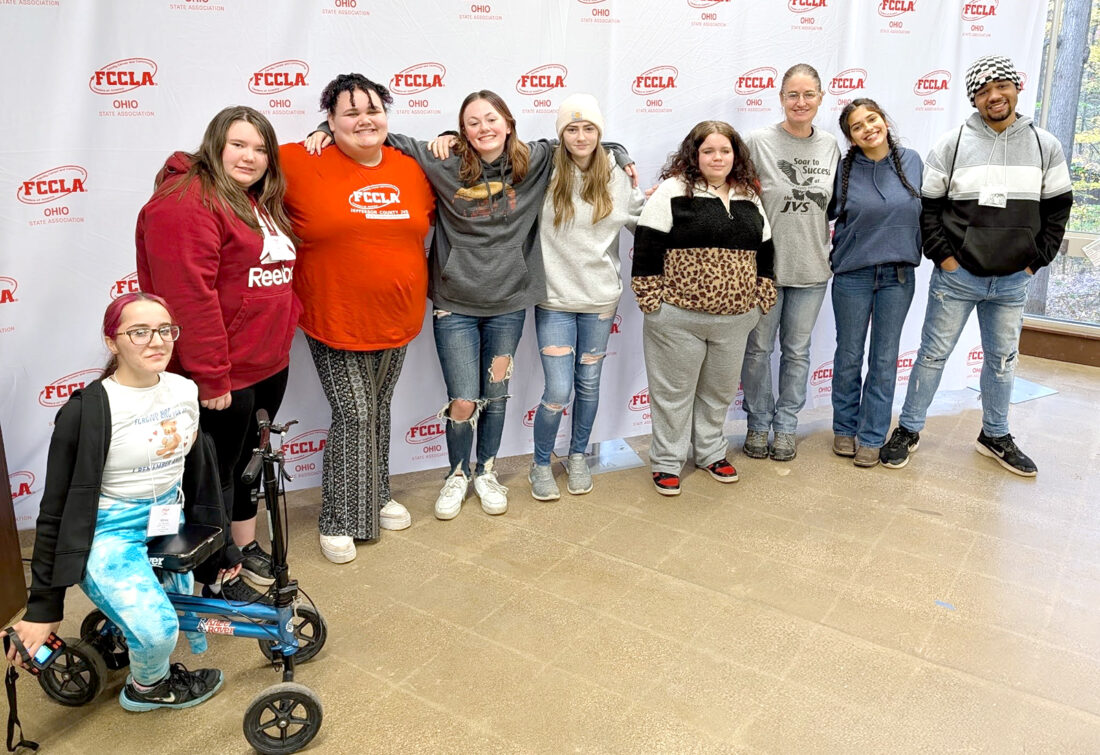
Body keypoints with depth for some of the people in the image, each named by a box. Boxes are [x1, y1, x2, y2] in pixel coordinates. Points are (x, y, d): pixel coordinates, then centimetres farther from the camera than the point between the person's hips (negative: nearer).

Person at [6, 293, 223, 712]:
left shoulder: (185, 390, -3)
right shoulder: (88, 410, -20)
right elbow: (58, 509, -15)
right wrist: (43, 608, -13)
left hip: (168, 521, 7)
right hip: (109, 535, -6)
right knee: (157, 630, -22)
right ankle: (147, 686, 10)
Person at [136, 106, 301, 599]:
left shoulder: (258, 202, 14)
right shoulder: (186, 202, -17)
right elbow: (188, 296, -24)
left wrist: (289, 318, 10)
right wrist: (210, 377, -25)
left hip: (268, 363, 9)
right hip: (223, 376, -9)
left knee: (246, 459, 21)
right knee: (217, 469, 5)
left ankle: (246, 544, 39)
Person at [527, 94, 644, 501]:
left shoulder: (618, 177, 1)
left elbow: (643, 220, 12)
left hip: (601, 299, 3)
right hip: (555, 299, -3)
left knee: (589, 383, 14)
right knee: (558, 392, -4)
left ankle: (578, 457, 35)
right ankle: (541, 465, 20)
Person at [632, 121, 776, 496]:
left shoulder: (749, 198, 11)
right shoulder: (673, 192, -7)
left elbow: (765, 253, 16)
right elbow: (647, 248, -11)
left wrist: (762, 299, 10)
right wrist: (652, 302, -14)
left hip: (734, 319, 5)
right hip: (678, 317, -5)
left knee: (720, 389, 17)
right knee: (674, 390, 6)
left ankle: (712, 452, 35)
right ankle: (666, 462, 21)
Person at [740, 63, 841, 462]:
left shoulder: (830, 146, 4)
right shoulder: (758, 141, -8)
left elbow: (835, 204, 16)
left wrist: (829, 237, 5)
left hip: (811, 267, 3)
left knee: (797, 351, 13)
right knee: (759, 349, 8)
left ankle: (786, 425, 28)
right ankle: (758, 424, 26)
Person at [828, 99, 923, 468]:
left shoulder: (911, 161, 0)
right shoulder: (843, 170, -5)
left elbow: (925, 211, 9)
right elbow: (823, 212, 4)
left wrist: (922, 251, 7)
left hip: (898, 275, 2)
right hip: (852, 274, -1)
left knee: (884, 359, 7)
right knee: (849, 356, 9)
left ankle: (871, 437, 18)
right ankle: (845, 429, 26)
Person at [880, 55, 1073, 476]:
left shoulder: (1044, 146, 2)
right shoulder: (952, 145, -5)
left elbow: (1057, 207, 8)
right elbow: (927, 204, -1)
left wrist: (1036, 260, 1)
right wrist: (942, 255, -8)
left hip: (1013, 280, 3)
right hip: (957, 276, -3)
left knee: (1002, 359, 14)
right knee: (933, 354, 4)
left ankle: (995, 436, 30)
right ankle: (908, 430, 17)